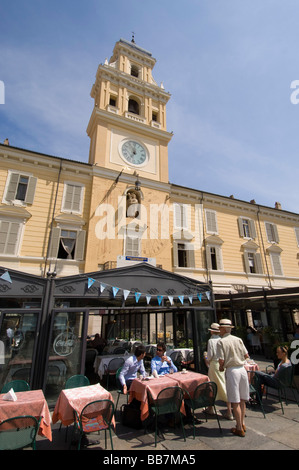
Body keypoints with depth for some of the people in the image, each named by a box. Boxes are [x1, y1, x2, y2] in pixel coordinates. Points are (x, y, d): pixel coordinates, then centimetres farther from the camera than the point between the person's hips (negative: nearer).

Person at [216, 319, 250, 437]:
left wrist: (221, 367, 7)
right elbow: (246, 355, 7)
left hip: (232, 371, -5)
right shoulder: (238, 340, 3)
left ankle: (239, 429, 18)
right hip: (242, 369, 6)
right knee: (242, 399, 19)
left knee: (235, 402, 7)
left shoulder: (221, 341, -11)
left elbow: (221, 360, -14)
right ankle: (242, 423, 33)